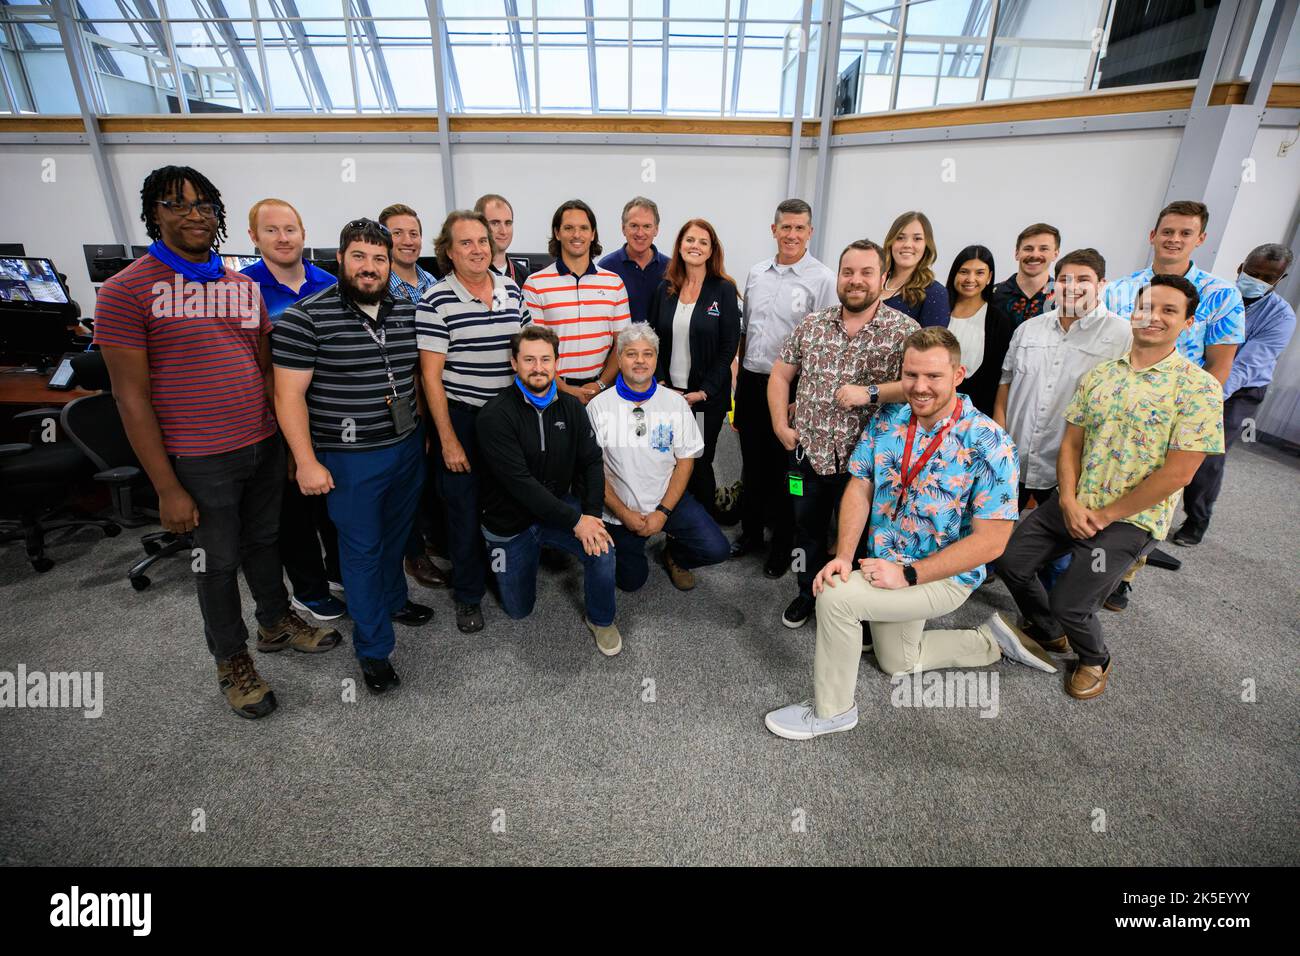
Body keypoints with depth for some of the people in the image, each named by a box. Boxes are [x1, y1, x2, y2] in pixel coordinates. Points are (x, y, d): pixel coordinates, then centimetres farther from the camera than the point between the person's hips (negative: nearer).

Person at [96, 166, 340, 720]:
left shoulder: (242, 285, 7)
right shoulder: (127, 291, -9)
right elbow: (131, 396, -11)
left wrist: (292, 443, 7)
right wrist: (167, 488, -13)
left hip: (264, 445, 5)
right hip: (200, 461, -4)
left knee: (263, 541, 20)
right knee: (218, 561, 11)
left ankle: (276, 623, 42)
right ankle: (232, 660, 31)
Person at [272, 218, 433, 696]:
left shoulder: (407, 311, 5)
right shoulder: (306, 317, -12)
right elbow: (289, 394, -12)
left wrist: (421, 430, 14)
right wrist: (307, 461, -15)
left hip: (407, 446, 5)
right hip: (350, 457, -5)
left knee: (395, 535, 20)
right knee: (362, 548, 5)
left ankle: (392, 600, 45)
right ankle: (373, 649, 19)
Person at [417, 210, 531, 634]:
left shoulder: (511, 289, 5)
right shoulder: (436, 301, -9)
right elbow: (431, 375, -10)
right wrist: (448, 440, -12)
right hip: (461, 419, -4)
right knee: (465, 509, 6)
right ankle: (468, 595, 26)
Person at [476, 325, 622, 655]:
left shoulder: (571, 406, -3)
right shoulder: (496, 415, -20)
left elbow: (591, 463, -4)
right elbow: (520, 482, -26)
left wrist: (591, 513, -21)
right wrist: (574, 521, -28)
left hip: (560, 507, 3)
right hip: (510, 524, -2)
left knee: (602, 547, -26)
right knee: (519, 610, 11)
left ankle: (600, 619, 3)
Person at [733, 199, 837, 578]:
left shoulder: (822, 279, -7)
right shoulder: (756, 274, 10)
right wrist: (738, 378, 13)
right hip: (751, 381, 5)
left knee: (784, 468, 6)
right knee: (752, 462, 15)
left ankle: (783, 543, 23)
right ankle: (751, 530, 32)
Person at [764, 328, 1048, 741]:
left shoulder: (988, 444, -21)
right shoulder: (886, 421, -6)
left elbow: (990, 541, -21)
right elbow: (859, 489, -4)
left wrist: (907, 575, -26)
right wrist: (844, 555, -18)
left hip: (946, 578, -6)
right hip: (886, 566, 7)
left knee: (836, 597, -27)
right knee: (898, 664, 23)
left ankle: (831, 710, -4)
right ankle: (993, 640, 43)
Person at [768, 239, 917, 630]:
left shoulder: (904, 330, -7)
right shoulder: (812, 324, 4)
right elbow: (780, 374, 11)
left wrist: (870, 392, -24)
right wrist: (780, 425, 2)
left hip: (861, 461, -3)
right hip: (807, 454, 4)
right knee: (807, 531, 19)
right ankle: (807, 593, 43)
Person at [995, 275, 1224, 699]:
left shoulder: (1199, 388, -11)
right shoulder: (1099, 375, 5)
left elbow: (1177, 473, -15)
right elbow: (1071, 444, 6)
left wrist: (1106, 515, -13)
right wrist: (1068, 501, -8)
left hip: (1131, 520, -5)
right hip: (1072, 505, 6)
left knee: (1069, 604, -13)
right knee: (1010, 561, 1)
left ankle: (1095, 660, 23)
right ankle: (1049, 633, 30)